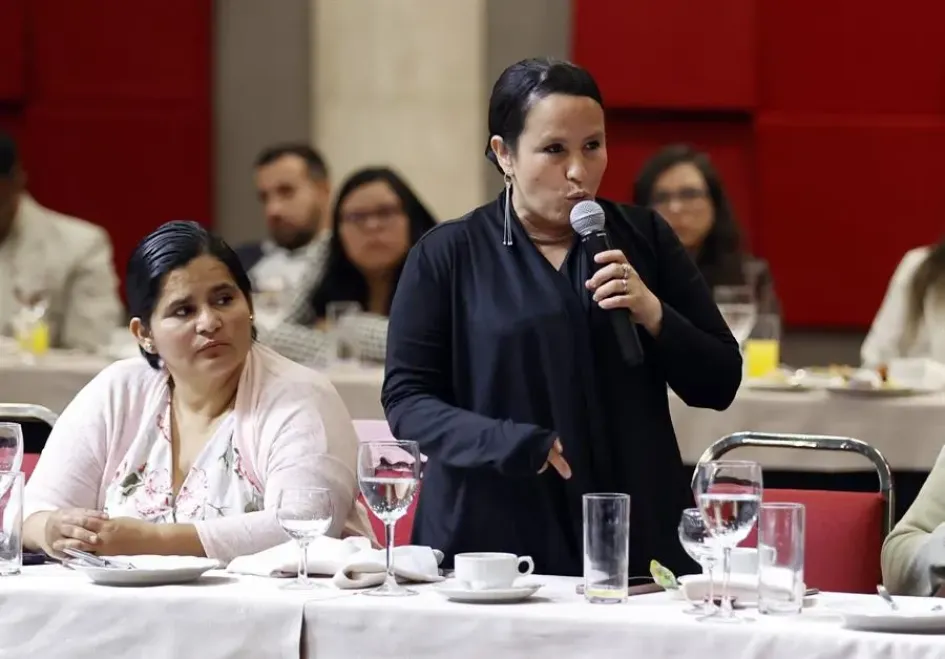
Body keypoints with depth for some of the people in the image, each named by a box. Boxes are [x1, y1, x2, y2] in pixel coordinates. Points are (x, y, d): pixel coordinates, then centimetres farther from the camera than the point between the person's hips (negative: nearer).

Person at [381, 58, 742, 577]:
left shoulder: (642, 239, 8)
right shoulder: (446, 257, 2)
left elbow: (719, 385, 8)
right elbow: (406, 399, -1)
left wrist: (654, 315, -11)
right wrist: (509, 443, -17)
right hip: (492, 541, -2)